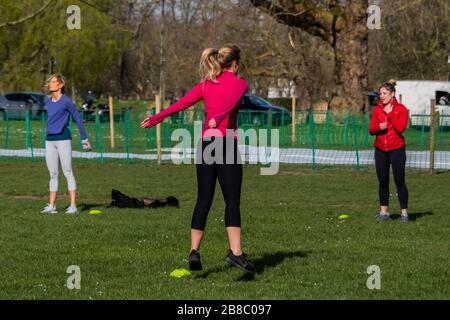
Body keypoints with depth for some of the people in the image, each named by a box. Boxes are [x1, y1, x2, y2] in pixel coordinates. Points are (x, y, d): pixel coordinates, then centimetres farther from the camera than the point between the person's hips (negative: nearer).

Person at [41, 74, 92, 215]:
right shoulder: (48, 102, 13)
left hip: (63, 138, -7)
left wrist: (84, 139, -2)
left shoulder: (66, 101, -7)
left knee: (68, 172, -6)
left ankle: (73, 206, -6)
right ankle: (52, 206, 9)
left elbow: (78, 120, -3)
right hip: (49, 139, 7)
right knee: (53, 174, 7)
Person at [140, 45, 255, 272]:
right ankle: (235, 252, -20)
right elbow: (230, 103, -18)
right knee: (232, 201, -8)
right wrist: (218, 119, -36)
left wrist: (156, 118, 15)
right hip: (226, 143, -5)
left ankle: (194, 251, 2)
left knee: (203, 200, 9)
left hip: (205, 142, 5)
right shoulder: (239, 84, 2)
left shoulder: (206, 84, 16)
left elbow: (182, 103, 10)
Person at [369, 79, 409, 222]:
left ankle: (404, 212, -1)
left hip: (397, 150, -4)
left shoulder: (401, 109, -4)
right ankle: (384, 211, 15)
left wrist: (390, 114, -16)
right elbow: (371, 130, 5)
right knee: (383, 182, 7)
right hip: (380, 150, 4)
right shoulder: (377, 109, 7)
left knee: (400, 182, -5)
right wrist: (379, 127, -16)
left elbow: (401, 128, -17)